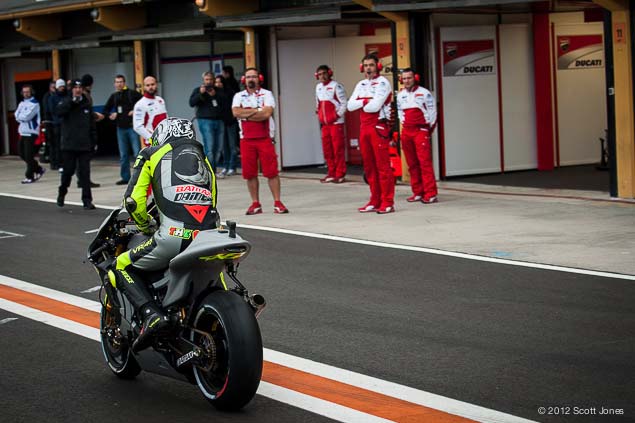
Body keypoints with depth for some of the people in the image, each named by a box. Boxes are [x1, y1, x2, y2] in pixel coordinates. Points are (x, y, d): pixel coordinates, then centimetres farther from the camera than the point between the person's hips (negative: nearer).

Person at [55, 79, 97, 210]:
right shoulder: (66, 102, 2)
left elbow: (92, 124, 12)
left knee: (85, 173, -1)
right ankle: (62, 193, 27)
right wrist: (72, 101, -23)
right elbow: (58, 112, -20)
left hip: (84, 145, 2)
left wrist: (94, 141, 9)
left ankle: (87, 200, 0)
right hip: (69, 145, -2)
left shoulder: (87, 104, 9)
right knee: (68, 171, 3)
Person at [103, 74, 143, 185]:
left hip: (132, 127, -5)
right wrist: (110, 115, 2)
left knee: (137, 153, -8)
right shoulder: (114, 96, 12)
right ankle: (125, 177, 15)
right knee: (123, 155, 9)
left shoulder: (132, 93, -3)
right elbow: (106, 109, 21)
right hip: (120, 128, 5)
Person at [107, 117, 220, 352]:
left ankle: (152, 315, -7)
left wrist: (146, 226, 25)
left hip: (174, 237, -5)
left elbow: (134, 200, 6)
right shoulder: (204, 160, 29)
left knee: (122, 267, 15)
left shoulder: (152, 155, 16)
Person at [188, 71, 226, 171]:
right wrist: (200, 93, -13)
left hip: (219, 121, 4)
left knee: (218, 148, 1)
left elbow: (225, 102, 5)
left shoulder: (218, 91, 18)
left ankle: (213, 169, 11)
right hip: (205, 121, -4)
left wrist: (215, 95, -8)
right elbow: (191, 103, -2)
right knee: (209, 147, -14)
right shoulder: (197, 90, 10)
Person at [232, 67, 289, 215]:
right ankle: (255, 204, 12)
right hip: (246, 140, 3)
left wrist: (246, 114, -8)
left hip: (265, 138, -3)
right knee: (250, 173, 3)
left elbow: (267, 113, -13)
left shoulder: (266, 94, 3)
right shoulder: (239, 96, 10)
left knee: (271, 171, -5)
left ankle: (277, 203, -1)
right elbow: (236, 112, -9)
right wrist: (257, 110, -10)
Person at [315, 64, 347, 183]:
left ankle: (340, 174, -1)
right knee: (327, 149, 8)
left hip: (336, 122, -7)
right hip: (324, 123, 7)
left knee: (338, 148, -5)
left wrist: (338, 115, -12)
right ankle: (331, 173, 16)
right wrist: (319, 116, 14)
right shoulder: (318, 87, 14)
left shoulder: (336, 86, -8)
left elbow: (344, 103, -9)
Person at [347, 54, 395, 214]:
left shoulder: (382, 83, -6)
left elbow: (375, 105, -17)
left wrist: (361, 104, 1)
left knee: (383, 165, -8)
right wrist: (365, 101, -8)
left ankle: (388, 202, -8)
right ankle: (375, 201, 15)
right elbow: (350, 105, 7)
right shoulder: (361, 85, 16)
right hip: (364, 127, 8)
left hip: (379, 127, -7)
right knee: (369, 166, 9)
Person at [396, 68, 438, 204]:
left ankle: (430, 194, -15)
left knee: (425, 162, -13)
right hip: (406, 131, 6)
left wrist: (429, 127, 2)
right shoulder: (400, 95, 12)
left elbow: (432, 110, 0)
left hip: (421, 130, -6)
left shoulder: (424, 93, -4)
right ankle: (418, 193, 11)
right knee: (412, 163, 5)